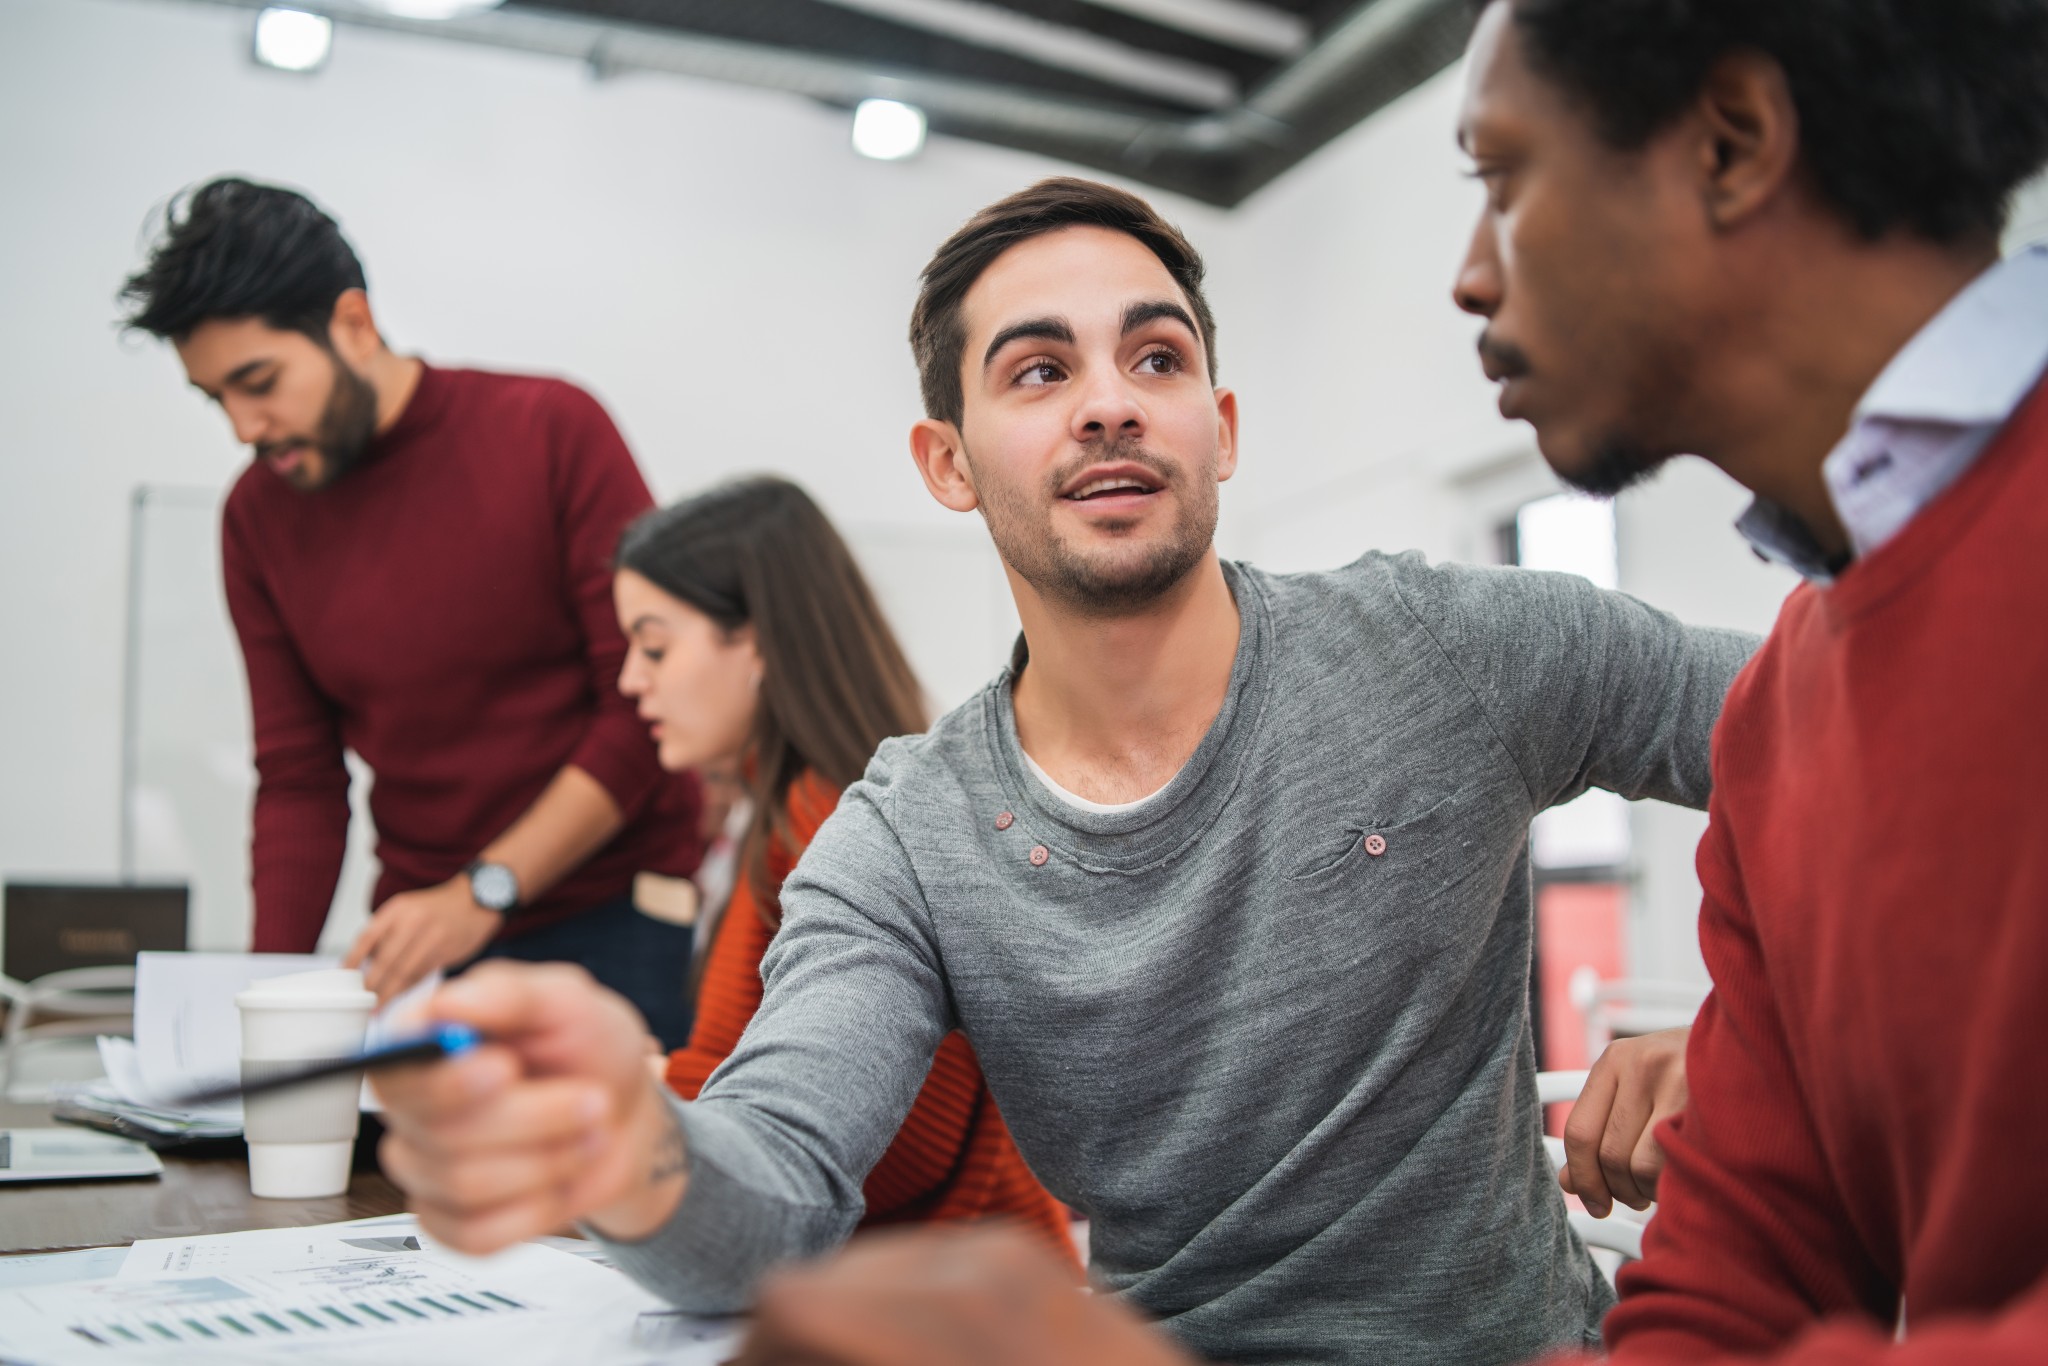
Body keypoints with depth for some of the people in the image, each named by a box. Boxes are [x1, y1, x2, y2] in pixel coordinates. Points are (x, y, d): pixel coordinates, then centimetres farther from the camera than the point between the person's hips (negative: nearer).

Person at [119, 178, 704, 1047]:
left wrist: (483, 892, -18)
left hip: (619, 922, -3)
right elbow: (298, 781, 8)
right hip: (420, 945, 3)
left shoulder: (551, 430, -8)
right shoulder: (258, 516, 5)